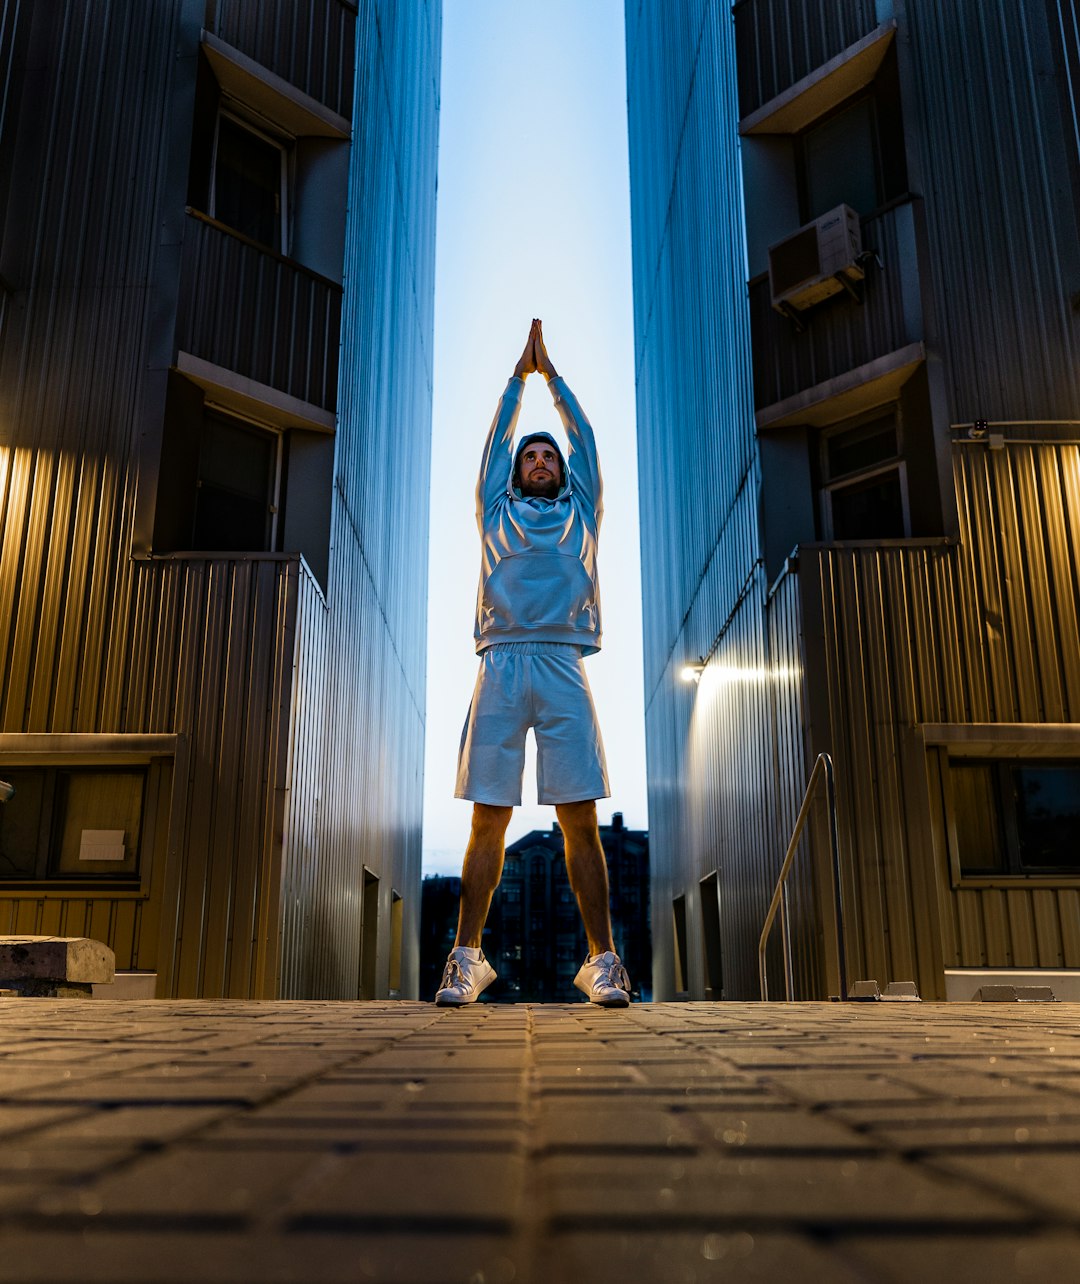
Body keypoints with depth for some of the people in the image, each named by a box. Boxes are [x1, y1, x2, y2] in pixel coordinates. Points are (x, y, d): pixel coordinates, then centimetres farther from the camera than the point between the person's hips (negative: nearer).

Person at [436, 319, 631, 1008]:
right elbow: (495, 437, 27)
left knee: (581, 817, -4)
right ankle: (467, 958, 1)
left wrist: (554, 372, 35)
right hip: (503, 664, 0)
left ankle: (603, 960, -2)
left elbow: (585, 435, 27)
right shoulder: (497, 513, 22)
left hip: (563, 666, 0)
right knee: (490, 819, -2)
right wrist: (522, 373, 35)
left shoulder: (582, 512, 23)